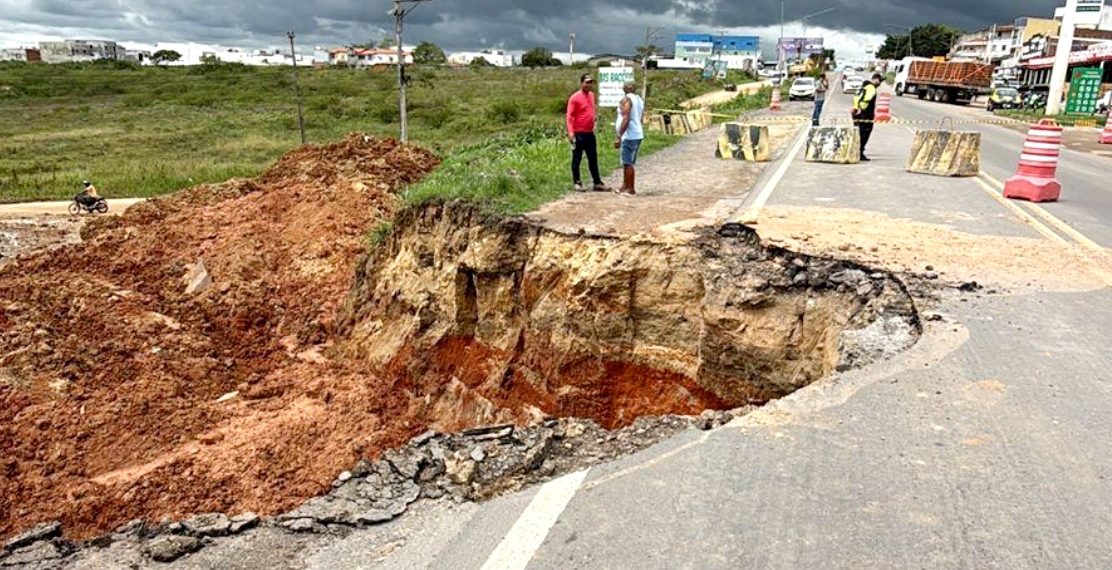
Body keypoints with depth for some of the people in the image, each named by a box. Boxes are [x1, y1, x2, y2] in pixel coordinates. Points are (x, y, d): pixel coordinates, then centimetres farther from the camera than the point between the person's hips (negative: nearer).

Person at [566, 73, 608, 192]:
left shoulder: (592, 95, 11)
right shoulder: (575, 98, -11)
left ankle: (597, 183, 14)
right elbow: (569, 116, -14)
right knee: (577, 160, 3)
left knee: (593, 159, 9)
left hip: (590, 133, 7)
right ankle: (577, 183, 10)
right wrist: (570, 132, -22)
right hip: (578, 134, -7)